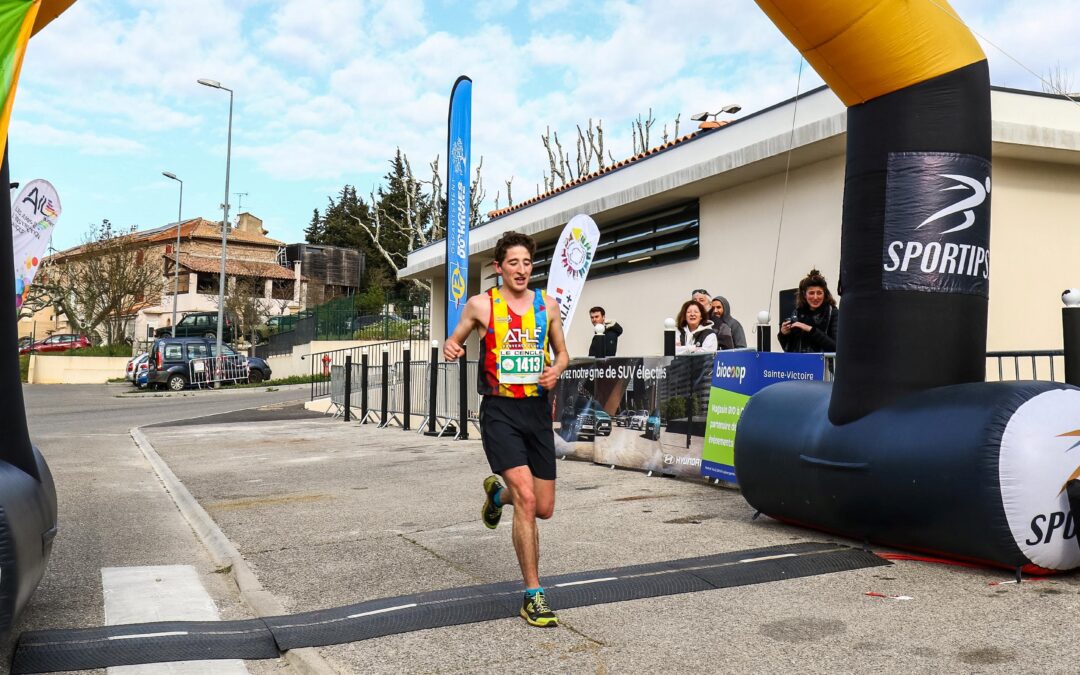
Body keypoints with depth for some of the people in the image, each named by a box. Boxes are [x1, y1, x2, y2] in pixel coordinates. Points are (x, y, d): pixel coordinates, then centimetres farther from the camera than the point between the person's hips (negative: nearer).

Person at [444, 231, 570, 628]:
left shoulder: (547, 305, 6)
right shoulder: (480, 306, -2)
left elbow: (562, 353, 17)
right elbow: (456, 341, 11)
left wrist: (556, 370, -6)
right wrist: (451, 348, -13)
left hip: (538, 409, 4)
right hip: (500, 411, -4)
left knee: (543, 509, 9)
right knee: (526, 498, -18)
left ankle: (496, 493, 43)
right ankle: (533, 596, -6)